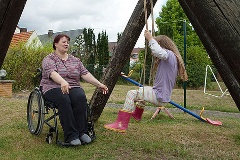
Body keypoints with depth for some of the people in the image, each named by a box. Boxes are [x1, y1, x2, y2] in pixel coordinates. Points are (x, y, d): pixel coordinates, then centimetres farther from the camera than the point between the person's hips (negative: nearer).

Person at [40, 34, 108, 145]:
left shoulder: (75, 60, 16)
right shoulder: (49, 59, 1)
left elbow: (85, 74, 6)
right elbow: (52, 73, -19)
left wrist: (99, 84, -8)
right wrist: (63, 82, -40)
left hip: (73, 88, 4)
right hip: (53, 88, -3)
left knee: (81, 97, -30)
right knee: (64, 99, -36)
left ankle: (82, 132, -25)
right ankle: (71, 135, -33)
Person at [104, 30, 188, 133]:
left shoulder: (170, 55, -17)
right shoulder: (168, 57, 12)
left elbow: (159, 53, -41)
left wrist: (150, 39, -27)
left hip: (160, 97, -11)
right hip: (160, 93, 11)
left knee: (131, 94, -17)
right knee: (142, 90, 34)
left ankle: (121, 124, -20)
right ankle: (137, 114, 49)